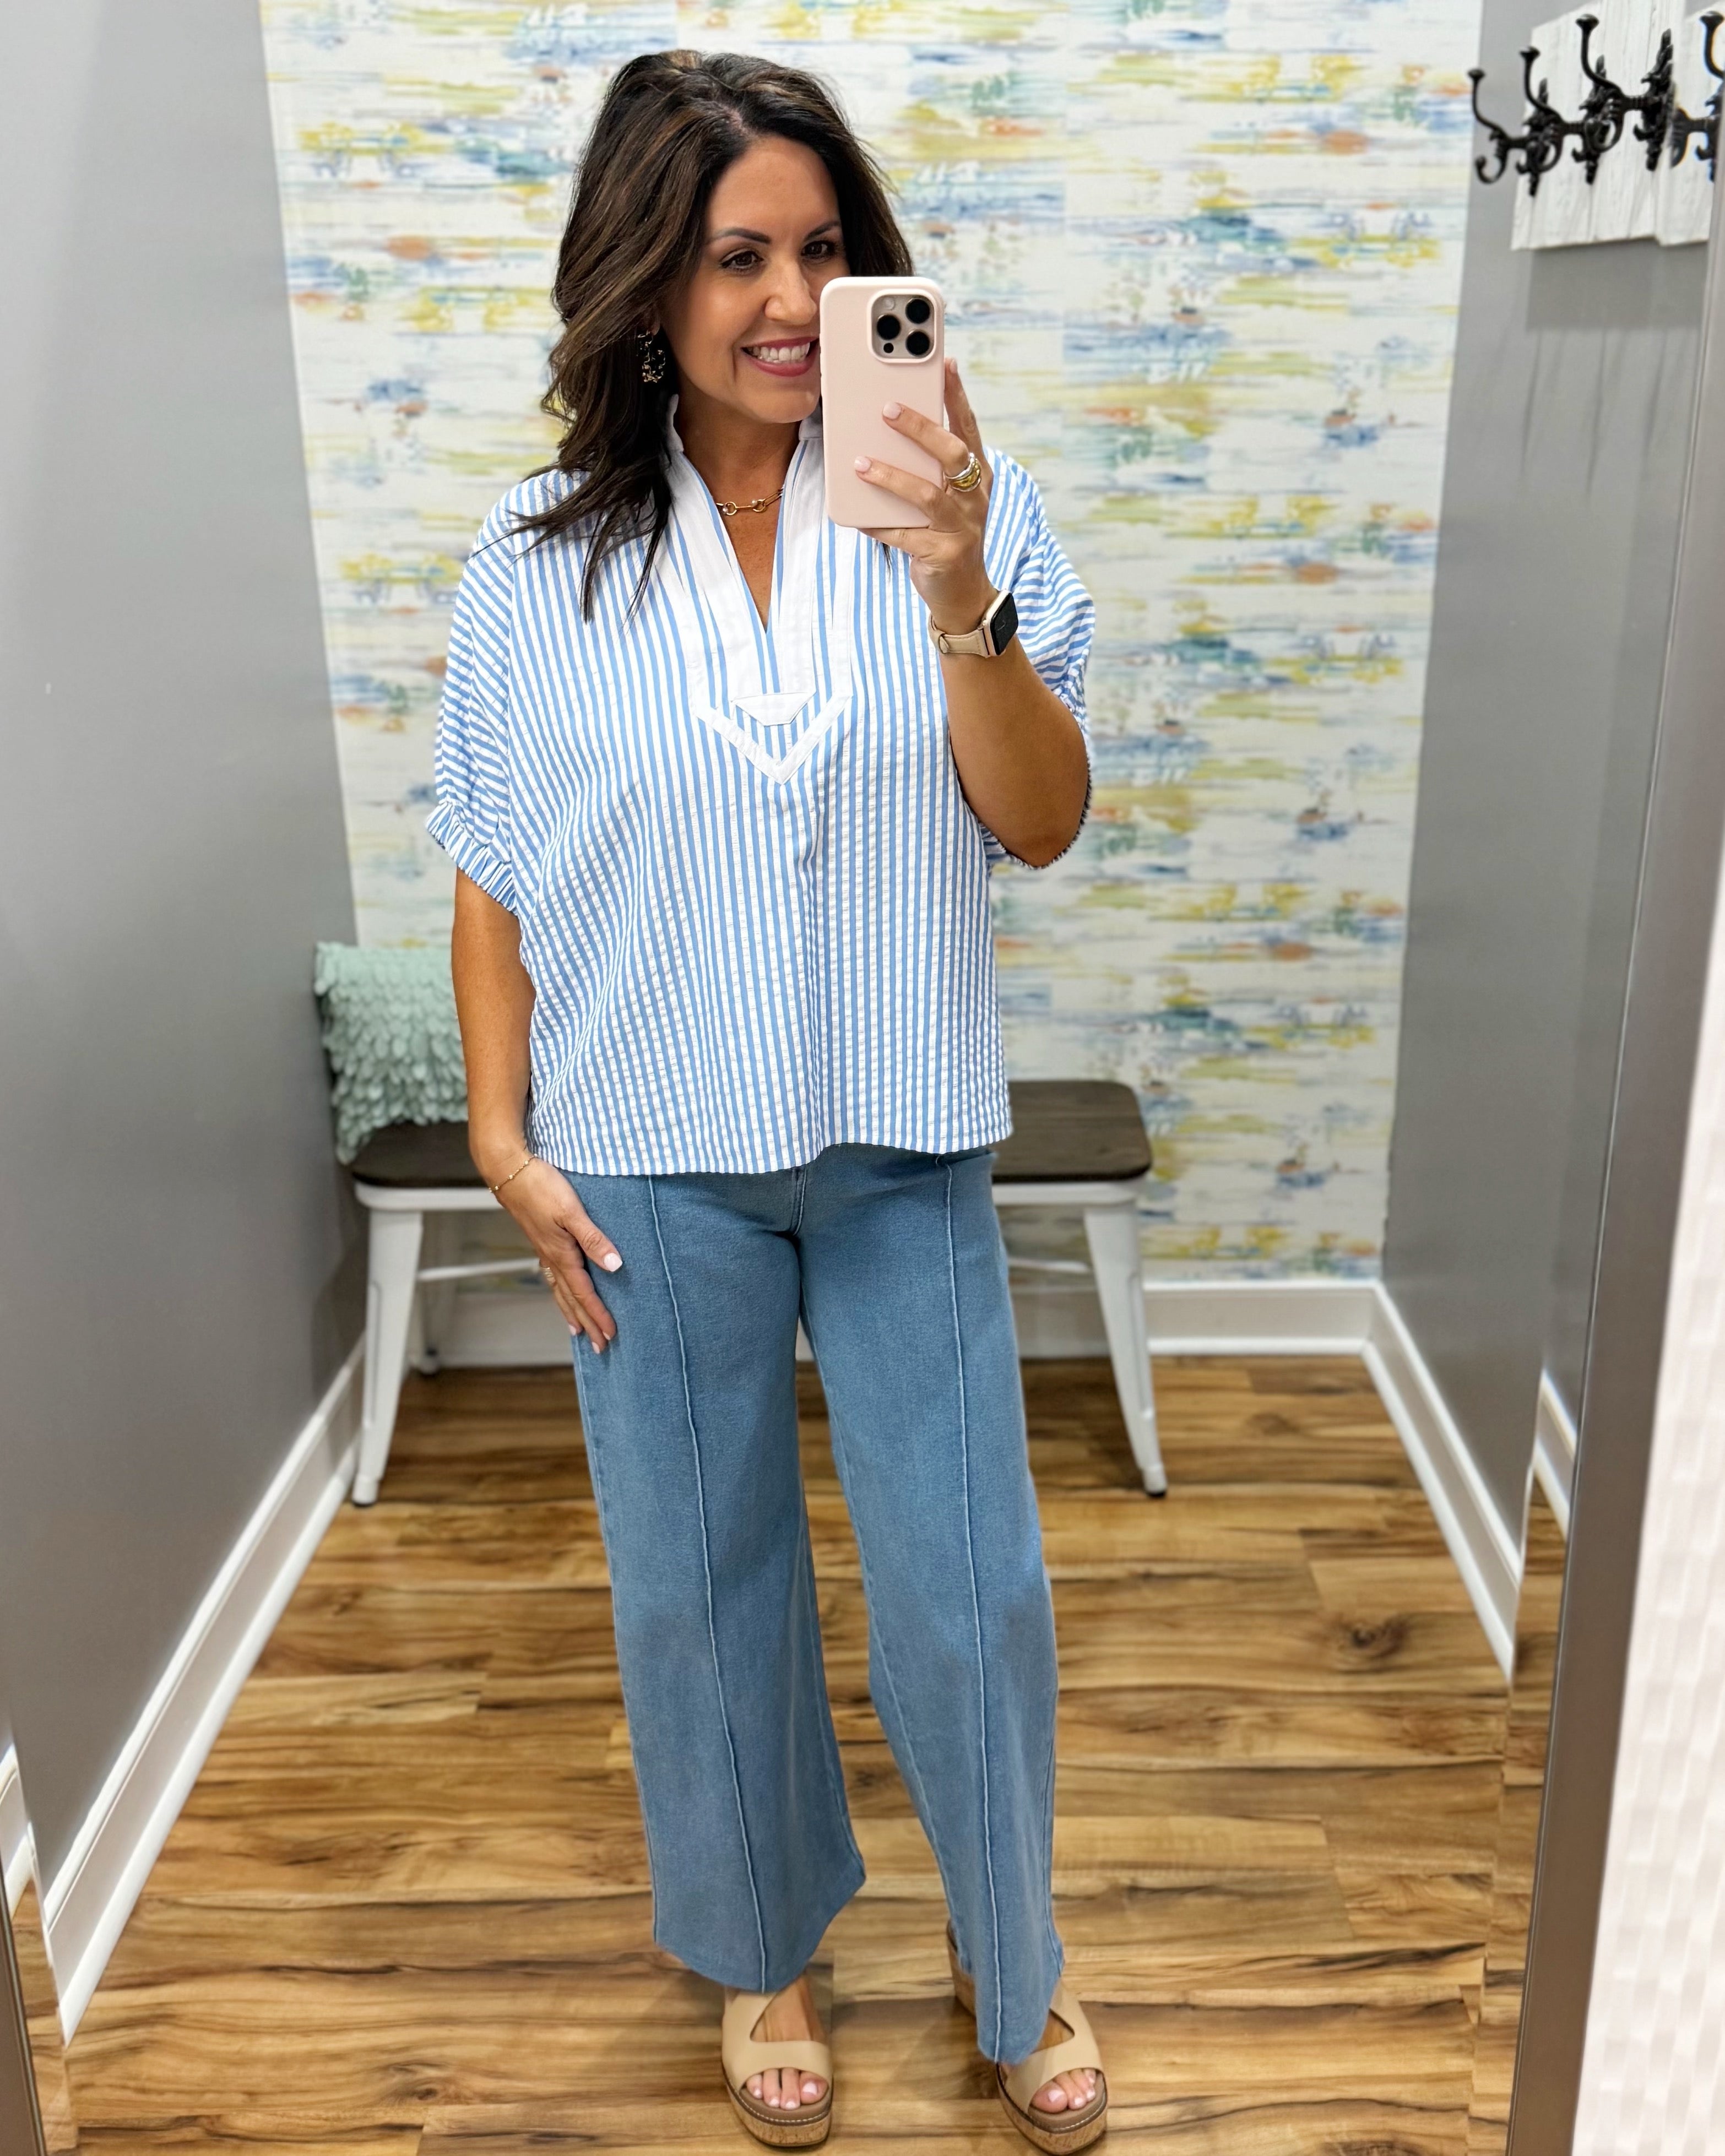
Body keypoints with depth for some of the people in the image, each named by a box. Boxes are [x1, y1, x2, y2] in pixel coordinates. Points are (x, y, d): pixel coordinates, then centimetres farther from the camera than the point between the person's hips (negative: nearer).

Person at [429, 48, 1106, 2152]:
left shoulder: (960, 503, -5)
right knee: (700, 1585, 15)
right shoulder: (541, 557, -3)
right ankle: (762, 1951, 42)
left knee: (973, 1591, 10)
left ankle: (1012, 1962, 38)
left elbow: (1040, 823, -9)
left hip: (905, 1149, 0)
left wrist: (961, 599, -24)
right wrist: (505, 1139, -2)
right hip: (654, 1166, 0)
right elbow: (493, 874, 2)